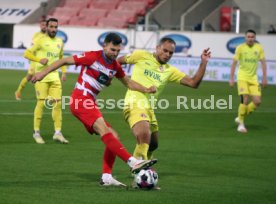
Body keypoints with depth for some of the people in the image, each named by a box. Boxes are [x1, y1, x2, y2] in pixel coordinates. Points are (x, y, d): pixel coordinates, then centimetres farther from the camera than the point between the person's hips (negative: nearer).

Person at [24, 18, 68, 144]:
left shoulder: (60, 42, 13)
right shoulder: (41, 41, -4)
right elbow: (27, 53, -4)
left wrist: (64, 71, 15)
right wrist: (39, 60, -19)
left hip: (55, 77, 5)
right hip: (41, 76, -5)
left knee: (57, 104, -1)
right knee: (41, 103, -6)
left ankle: (57, 133, 4)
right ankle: (36, 132, 4)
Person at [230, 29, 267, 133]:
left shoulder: (259, 48, 3)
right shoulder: (240, 48, -4)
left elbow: (263, 63, 9)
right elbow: (234, 63, -1)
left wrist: (264, 78, 3)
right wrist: (232, 78, -5)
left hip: (253, 78, 4)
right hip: (242, 77, -4)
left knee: (257, 101, -5)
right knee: (245, 100, -15)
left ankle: (240, 117, 15)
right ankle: (241, 124, -2)